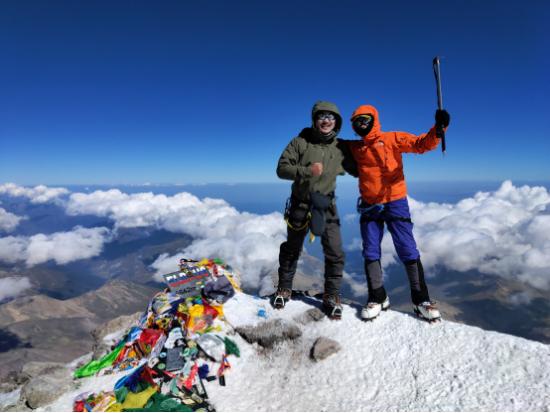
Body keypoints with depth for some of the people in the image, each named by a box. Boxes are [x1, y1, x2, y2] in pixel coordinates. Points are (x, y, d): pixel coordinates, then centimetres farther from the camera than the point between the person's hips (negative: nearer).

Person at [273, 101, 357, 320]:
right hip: (300, 204, -1)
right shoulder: (300, 142, -6)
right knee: (292, 250, 15)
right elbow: (281, 168, -11)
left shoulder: (341, 147, -1)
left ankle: (332, 295, 15)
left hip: (326, 206, 1)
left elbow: (357, 170, 9)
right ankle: (284, 289, 35)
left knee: (335, 253, -4)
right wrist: (307, 171, -24)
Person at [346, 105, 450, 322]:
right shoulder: (355, 147, 9)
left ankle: (421, 300, 11)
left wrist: (437, 129, -26)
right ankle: (377, 297, 19)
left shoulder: (393, 139, 0)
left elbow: (421, 144, -10)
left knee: (408, 251, -1)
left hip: (395, 202, -3)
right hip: (369, 206, 3)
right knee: (371, 253, 5)